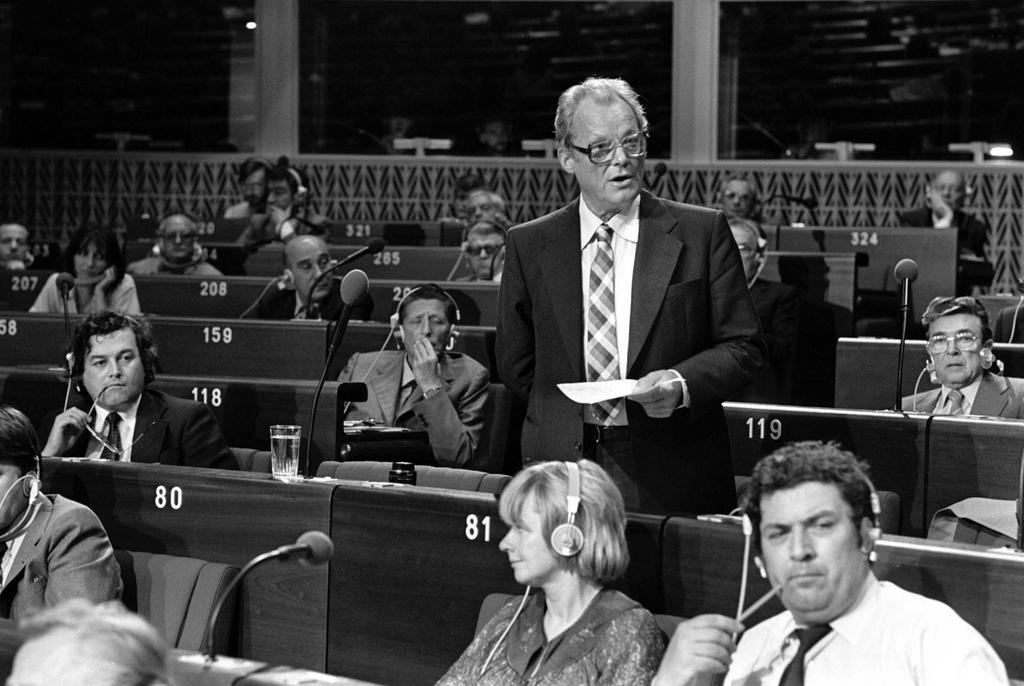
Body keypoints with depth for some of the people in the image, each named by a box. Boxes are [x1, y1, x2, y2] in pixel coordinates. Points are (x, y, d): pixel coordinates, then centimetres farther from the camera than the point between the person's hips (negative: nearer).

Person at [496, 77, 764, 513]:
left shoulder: (702, 233, 2)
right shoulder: (529, 246, 7)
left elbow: (744, 347, 2)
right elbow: (516, 365, 12)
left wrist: (682, 383, -14)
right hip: (562, 473, 1)